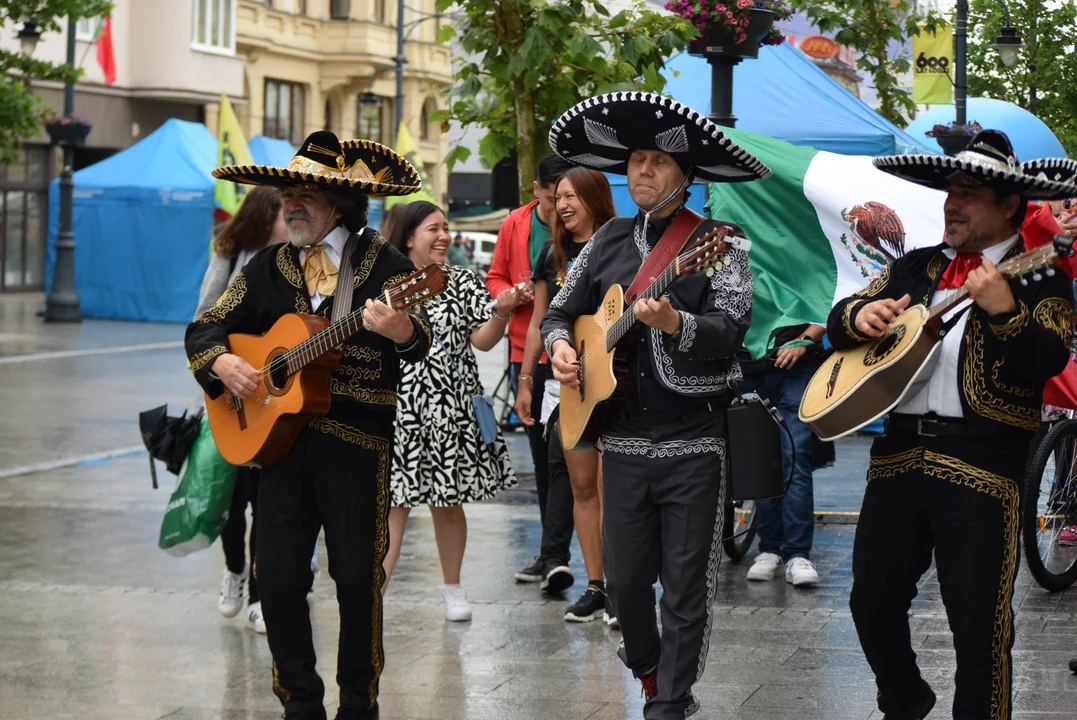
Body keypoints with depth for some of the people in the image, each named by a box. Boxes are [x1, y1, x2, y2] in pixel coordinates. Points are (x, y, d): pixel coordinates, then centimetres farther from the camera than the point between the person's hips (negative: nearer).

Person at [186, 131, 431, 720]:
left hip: (357, 445, -4)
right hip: (282, 439, 4)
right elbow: (205, 328, 16)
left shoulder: (384, 265, -3)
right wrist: (221, 362, -6)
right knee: (277, 579, 2)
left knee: (357, 577, 2)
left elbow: (418, 343, -15)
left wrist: (402, 331, -39)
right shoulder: (269, 268, 11)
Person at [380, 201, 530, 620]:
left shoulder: (463, 281, 6)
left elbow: (482, 340, -1)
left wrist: (503, 311, -17)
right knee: (393, 500, -6)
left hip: (450, 408, 1)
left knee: (447, 501, 8)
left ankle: (453, 590, 21)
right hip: (398, 408, -1)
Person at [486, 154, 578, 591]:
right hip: (526, 352, 5)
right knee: (541, 454, 13)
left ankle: (554, 555, -15)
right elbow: (495, 277, 16)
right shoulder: (516, 225, 7)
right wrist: (510, 294, -6)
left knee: (562, 453, -12)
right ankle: (552, 553, 24)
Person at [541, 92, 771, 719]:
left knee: (686, 588, -1)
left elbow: (730, 331, -16)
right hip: (622, 438, 5)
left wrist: (674, 323, -33)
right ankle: (646, 666, 38)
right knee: (625, 578, 12)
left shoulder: (717, 244, -5)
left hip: (694, 443, -5)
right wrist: (560, 346, 0)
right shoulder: (609, 242, 11)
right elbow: (561, 311, 20)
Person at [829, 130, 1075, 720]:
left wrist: (1004, 310, -30)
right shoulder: (915, 267, 17)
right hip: (899, 451, 6)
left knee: (979, 621, -5)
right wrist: (860, 316, -6)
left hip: (981, 465, -6)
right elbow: (838, 318, 16)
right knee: (873, 600, 13)